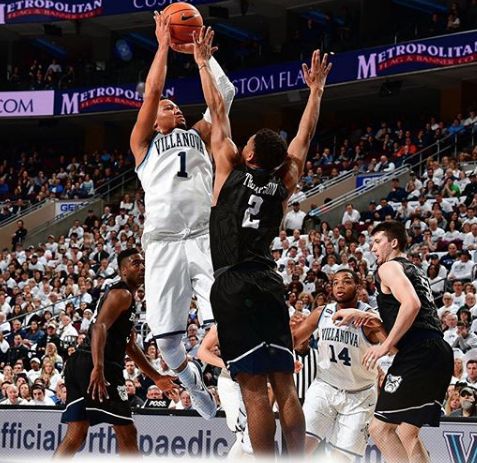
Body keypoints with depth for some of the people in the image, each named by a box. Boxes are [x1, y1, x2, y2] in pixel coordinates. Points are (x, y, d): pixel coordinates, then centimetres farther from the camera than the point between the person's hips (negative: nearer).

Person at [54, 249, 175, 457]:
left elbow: (131, 346, 34)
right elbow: (99, 328, -22)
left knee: (76, 435, 8)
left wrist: (156, 377, 33)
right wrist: (98, 368, -34)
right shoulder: (122, 294, -6)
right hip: (92, 366, -10)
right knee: (126, 432, -5)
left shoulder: (128, 299, 28)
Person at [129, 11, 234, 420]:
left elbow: (225, 93, 16)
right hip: (164, 244, -1)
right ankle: (192, 380, 29)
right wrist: (164, 44, 12)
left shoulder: (199, 136, 25)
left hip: (206, 238, 1)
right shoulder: (143, 143, 18)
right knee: (167, 340, -1)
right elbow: (152, 92, 7)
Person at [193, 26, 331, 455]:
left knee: (254, 388, -11)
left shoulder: (231, 170, 2)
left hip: (234, 286, -5)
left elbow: (218, 111, 10)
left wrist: (203, 62, 19)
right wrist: (316, 88, 35)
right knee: (284, 386, 3)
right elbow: (304, 137, 25)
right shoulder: (283, 183, 12)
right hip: (269, 284, 5)